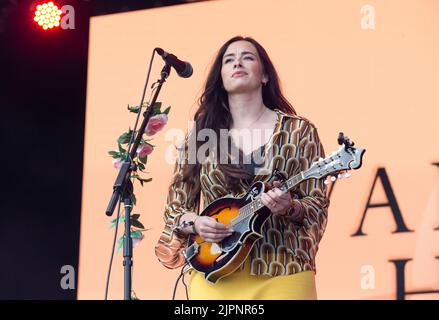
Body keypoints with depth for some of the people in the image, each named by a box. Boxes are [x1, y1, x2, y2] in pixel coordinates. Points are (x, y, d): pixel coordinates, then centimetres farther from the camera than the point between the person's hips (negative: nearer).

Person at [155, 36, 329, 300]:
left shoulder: (299, 131, 2)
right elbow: (174, 207, 10)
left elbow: (318, 206, 0)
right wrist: (195, 223, -10)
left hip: (282, 276, -1)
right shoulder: (200, 134, 7)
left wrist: (290, 208, -19)